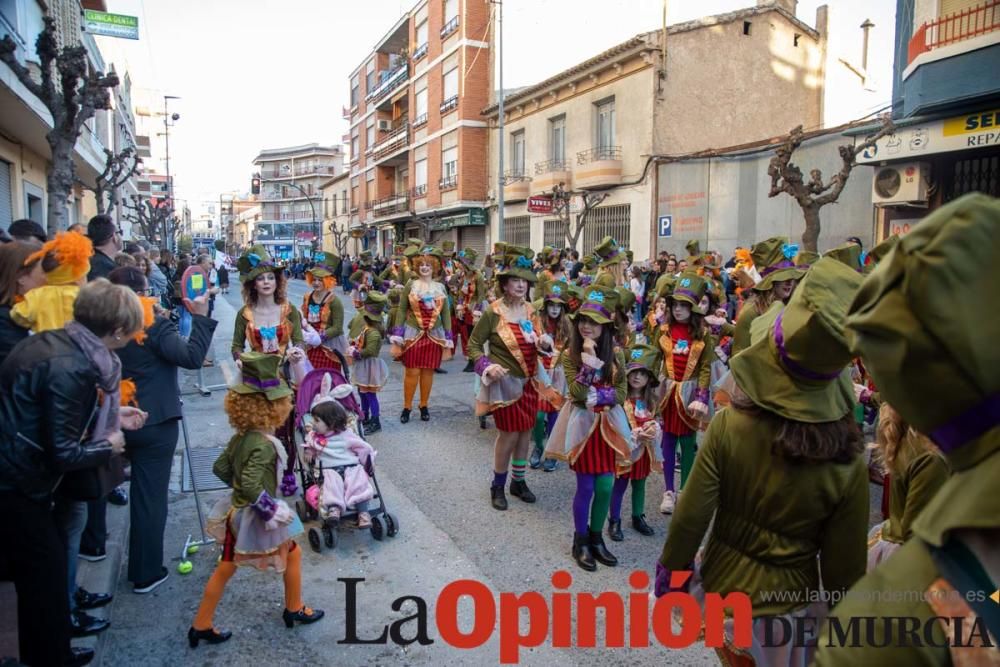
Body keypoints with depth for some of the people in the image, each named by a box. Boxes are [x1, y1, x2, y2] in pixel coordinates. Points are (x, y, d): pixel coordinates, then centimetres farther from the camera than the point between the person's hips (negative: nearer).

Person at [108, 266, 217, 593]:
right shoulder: (153, 326, -17)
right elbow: (192, 357, -25)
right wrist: (200, 317, -20)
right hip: (155, 424, -6)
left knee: (140, 491, 23)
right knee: (150, 496, 4)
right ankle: (146, 573, 14)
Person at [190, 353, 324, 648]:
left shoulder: (240, 436, -3)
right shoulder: (264, 445, -30)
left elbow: (220, 467, 6)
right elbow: (252, 487, -35)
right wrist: (273, 511, -25)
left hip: (237, 513, 8)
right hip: (255, 517, -7)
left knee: (225, 568, 19)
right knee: (293, 554, 16)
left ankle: (201, 625, 28)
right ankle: (294, 610, 33)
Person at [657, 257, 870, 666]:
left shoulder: (729, 425, -22)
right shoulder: (849, 463, -21)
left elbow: (691, 515, -15)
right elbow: (844, 566, -12)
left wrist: (670, 571, 3)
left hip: (719, 590, 1)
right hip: (787, 608, 0)